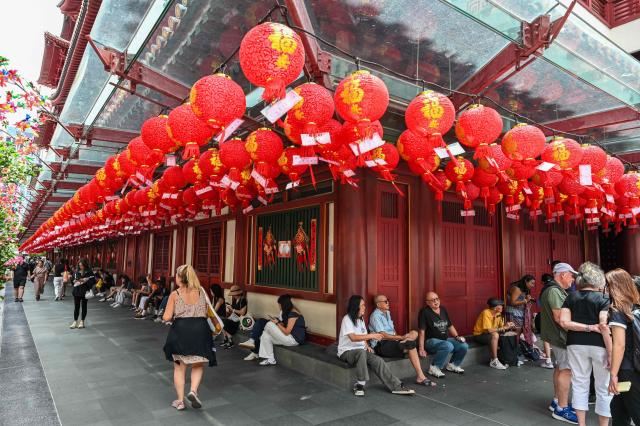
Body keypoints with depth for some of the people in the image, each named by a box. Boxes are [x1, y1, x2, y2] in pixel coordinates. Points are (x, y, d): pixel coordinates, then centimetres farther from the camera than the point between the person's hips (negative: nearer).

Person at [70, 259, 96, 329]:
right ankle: (75, 322, 11)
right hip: (76, 291, 4)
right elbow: (74, 279, 18)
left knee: (84, 306, 7)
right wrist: (75, 281, -3)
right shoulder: (77, 272, 8)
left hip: (84, 291, -3)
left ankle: (82, 322, 17)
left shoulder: (89, 272, -6)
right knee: (76, 306, 4)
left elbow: (93, 280, -11)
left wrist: (85, 280, -20)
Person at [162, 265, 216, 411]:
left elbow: (167, 317, -6)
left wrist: (164, 315, 15)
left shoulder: (175, 294, -4)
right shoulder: (201, 292, 3)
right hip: (200, 329, 1)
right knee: (198, 366, 18)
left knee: (179, 367, 15)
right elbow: (206, 313, 5)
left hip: (180, 330, -1)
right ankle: (193, 391, -3)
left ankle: (180, 401, 19)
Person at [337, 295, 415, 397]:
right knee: (361, 352, -39)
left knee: (378, 360, -21)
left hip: (361, 351, 7)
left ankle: (396, 386, -21)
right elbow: (353, 338, -24)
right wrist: (371, 336, -27)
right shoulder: (347, 319, -12)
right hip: (347, 351, -7)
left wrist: (367, 346, 3)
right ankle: (360, 385, -28)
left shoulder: (361, 319, 14)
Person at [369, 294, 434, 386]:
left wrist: (397, 337, -3)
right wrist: (401, 337, -21)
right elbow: (382, 335, -19)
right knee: (411, 344, -26)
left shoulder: (387, 313, 17)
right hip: (381, 346, -8)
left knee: (414, 333, -8)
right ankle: (420, 377, -24)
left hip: (391, 341, 8)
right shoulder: (375, 316, -11)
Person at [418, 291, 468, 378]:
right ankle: (434, 368, -15)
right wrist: (421, 349, -19)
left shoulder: (443, 309, 11)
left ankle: (452, 365, 12)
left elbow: (450, 326, 21)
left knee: (464, 346, -14)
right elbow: (421, 331, -15)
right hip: (431, 341, -7)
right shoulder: (424, 312, -11)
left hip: (445, 339, 7)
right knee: (448, 346, -34)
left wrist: (457, 337, 5)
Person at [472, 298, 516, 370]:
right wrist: (504, 328, -26)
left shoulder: (498, 313, 0)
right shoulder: (486, 313, -24)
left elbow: (501, 326, -1)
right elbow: (489, 330, -31)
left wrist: (507, 326, -22)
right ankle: (494, 361, -28)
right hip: (479, 335, -8)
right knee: (495, 335, -34)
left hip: (491, 334, 8)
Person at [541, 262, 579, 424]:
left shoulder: (557, 290, 14)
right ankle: (561, 409, 0)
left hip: (558, 336, 11)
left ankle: (557, 401, 29)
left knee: (560, 367, 18)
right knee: (566, 369, -7)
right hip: (561, 336, -11)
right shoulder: (554, 291, -20)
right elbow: (559, 317, -24)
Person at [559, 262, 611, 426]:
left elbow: (564, 322, -7)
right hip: (599, 345, -3)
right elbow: (604, 327, -17)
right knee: (603, 388, 10)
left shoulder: (571, 297, 4)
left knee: (579, 384, 12)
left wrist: (589, 327, -6)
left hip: (576, 345, 3)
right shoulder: (603, 299, -6)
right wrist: (611, 352, -14)